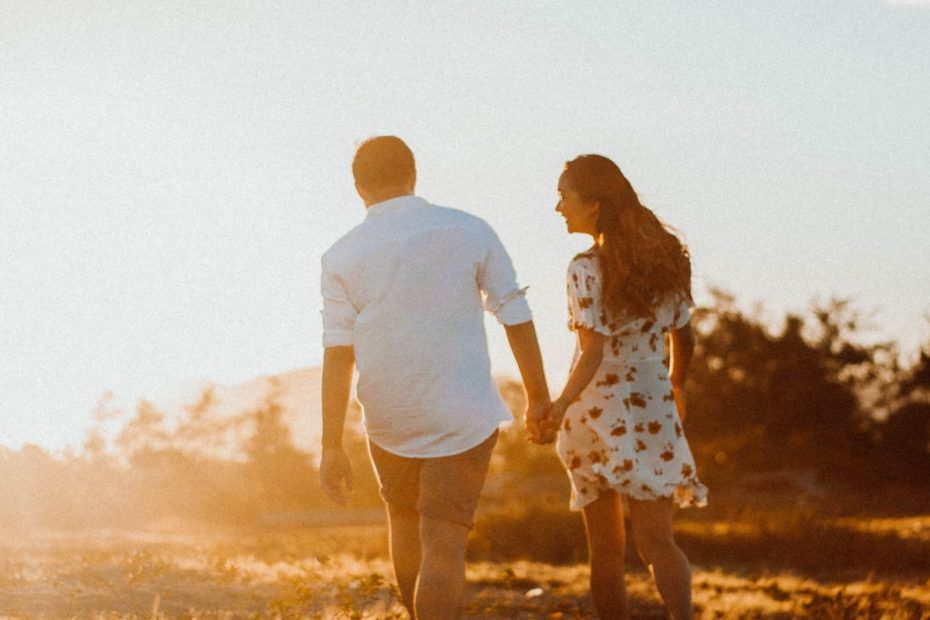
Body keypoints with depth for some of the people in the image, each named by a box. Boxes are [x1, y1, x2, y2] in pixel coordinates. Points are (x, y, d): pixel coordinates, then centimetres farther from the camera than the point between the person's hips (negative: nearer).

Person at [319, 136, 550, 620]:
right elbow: (517, 319, 0)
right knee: (443, 544, -1)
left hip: (388, 420, 2)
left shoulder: (342, 257, -4)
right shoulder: (470, 232, -3)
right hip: (464, 416, -2)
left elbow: (338, 356, -7)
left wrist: (332, 447, -5)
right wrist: (538, 397, 11)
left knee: (405, 521, 25)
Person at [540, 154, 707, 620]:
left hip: (597, 412, -4)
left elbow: (592, 352, -20)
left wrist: (560, 406, -28)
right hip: (652, 407, 4)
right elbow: (683, 339, 15)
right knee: (655, 541, 1)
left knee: (605, 548, 8)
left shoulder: (587, 269, -12)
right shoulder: (664, 259, 5)